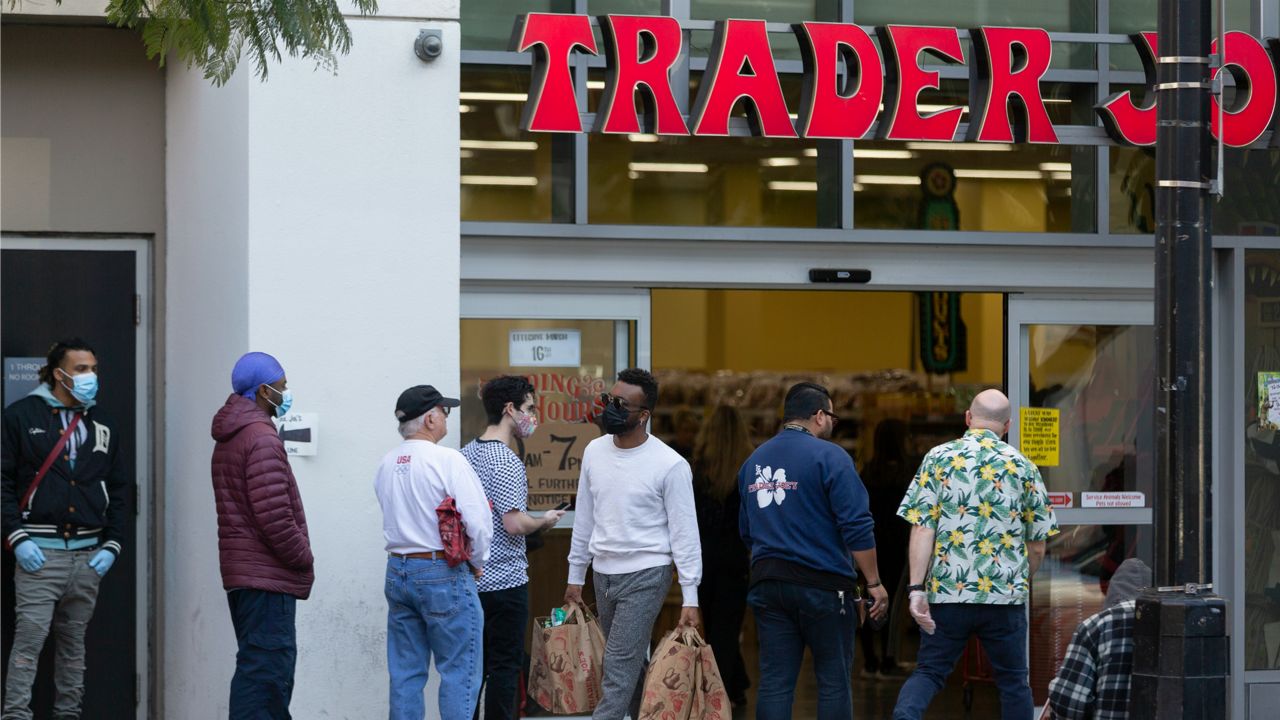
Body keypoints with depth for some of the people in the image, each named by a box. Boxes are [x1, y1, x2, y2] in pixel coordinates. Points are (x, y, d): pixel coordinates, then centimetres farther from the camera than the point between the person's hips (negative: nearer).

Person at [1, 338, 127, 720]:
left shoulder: (102, 426, 15)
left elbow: (118, 489, 18)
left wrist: (112, 544, 7)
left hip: (89, 556, 5)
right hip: (39, 552, -5)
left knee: (74, 644, 9)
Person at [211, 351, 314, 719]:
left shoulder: (229, 438, 18)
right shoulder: (262, 438, -15)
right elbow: (273, 515, -21)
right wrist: (303, 558, -9)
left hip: (241, 573, 10)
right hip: (268, 576, -10)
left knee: (260, 667, 15)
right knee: (267, 667, -12)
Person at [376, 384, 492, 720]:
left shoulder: (387, 464, 7)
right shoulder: (447, 460, -13)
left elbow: (398, 519, 12)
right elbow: (478, 522, -16)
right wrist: (476, 562, 0)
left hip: (397, 571, 7)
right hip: (443, 574, -7)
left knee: (405, 673, 11)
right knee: (458, 672, -1)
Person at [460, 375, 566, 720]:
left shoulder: (466, 454, 9)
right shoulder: (506, 462, -17)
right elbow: (515, 524, -21)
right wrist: (545, 521, -4)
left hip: (471, 577, 8)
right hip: (505, 581, -8)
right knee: (505, 666, -1)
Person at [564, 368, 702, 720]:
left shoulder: (670, 465, -12)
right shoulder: (595, 452, 5)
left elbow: (684, 532, -10)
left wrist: (690, 598, -12)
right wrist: (575, 576, 16)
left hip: (646, 575, -6)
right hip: (604, 573, 6)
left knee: (619, 668, -11)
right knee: (631, 665, 13)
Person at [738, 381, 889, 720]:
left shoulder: (754, 461, 12)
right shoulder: (829, 457, -9)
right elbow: (857, 528, -13)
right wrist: (874, 583, -7)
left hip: (767, 583, 6)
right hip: (822, 583, -6)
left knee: (774, 681, 4)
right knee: (834, 680, 1)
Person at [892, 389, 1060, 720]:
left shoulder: (938, 458, 1)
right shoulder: (1023, 467, 4)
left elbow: (922, 529, -7)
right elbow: (1037, 545, 8)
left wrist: (916, 588, -9)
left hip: (947, 593, 0)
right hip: (1006, 594, 0)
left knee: (929, 671, 6)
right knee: (1013, 681, 12)